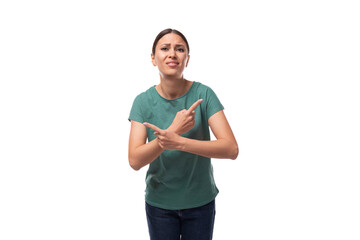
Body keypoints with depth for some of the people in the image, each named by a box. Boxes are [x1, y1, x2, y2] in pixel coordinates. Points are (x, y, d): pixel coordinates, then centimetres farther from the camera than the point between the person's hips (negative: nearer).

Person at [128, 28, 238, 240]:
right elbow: (135, 160, -17)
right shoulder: (143, 101, -10)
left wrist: (178, 142, -33)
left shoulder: (204, 94, -14)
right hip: (159, 203, 1)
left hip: (201, 201, 0)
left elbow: (231, 149, -22)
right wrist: (173, 130, -29)